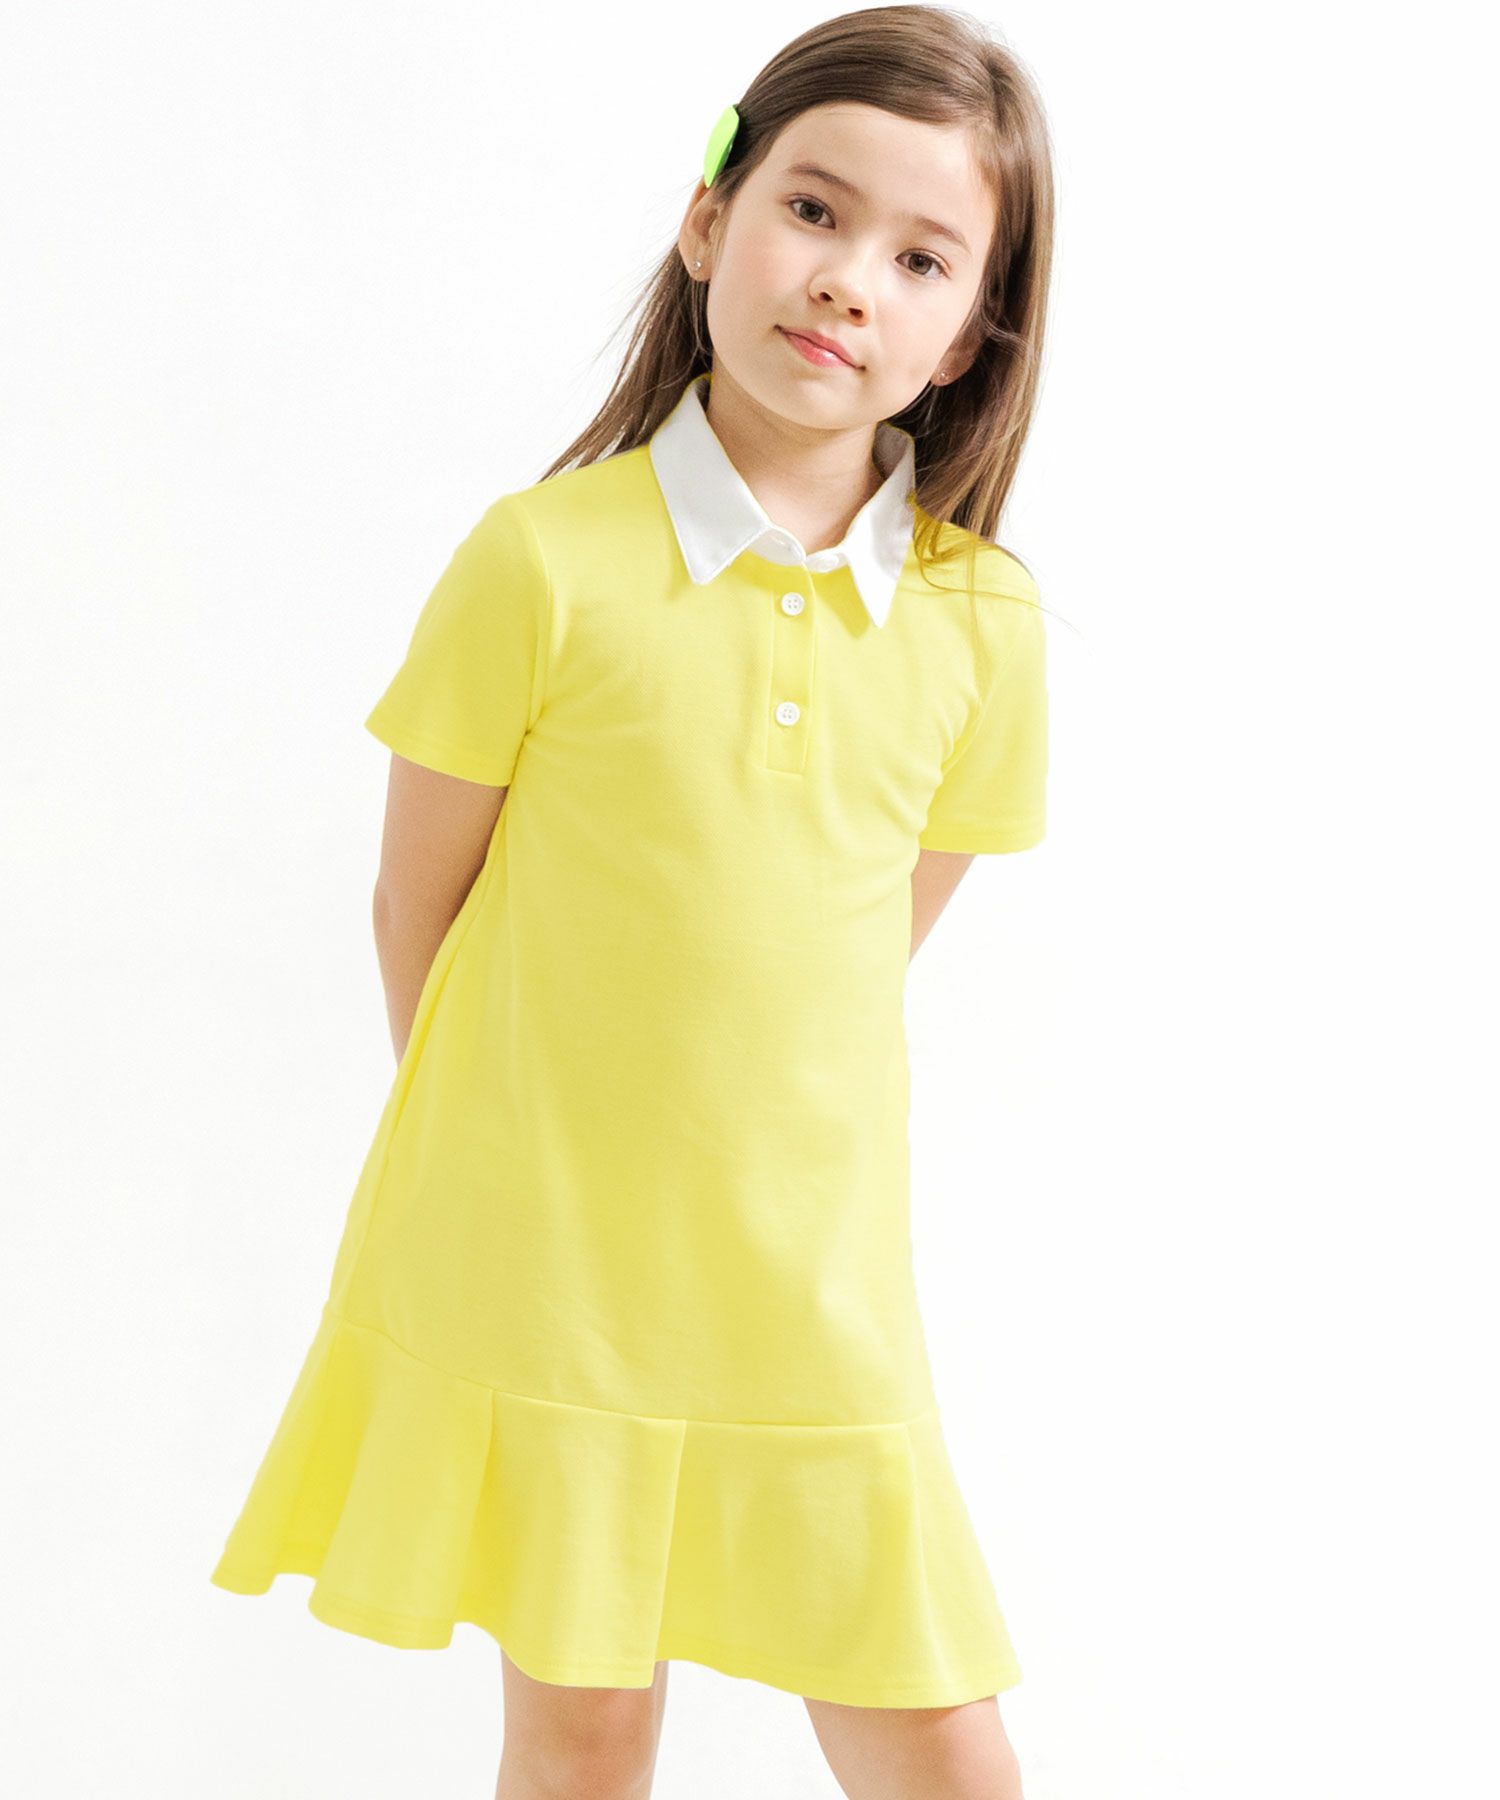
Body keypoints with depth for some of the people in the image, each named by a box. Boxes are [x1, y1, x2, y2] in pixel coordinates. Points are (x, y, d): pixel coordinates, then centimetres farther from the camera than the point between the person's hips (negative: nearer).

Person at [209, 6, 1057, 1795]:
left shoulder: (982, 620, -3)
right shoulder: (547, 559, -12)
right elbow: (419, 900, -1)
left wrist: (728, 1129, 11)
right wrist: (504, 1150, 9)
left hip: (811, 1285, 3)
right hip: (536, 1259, -2)